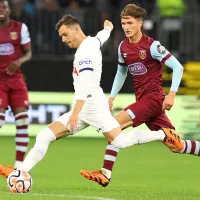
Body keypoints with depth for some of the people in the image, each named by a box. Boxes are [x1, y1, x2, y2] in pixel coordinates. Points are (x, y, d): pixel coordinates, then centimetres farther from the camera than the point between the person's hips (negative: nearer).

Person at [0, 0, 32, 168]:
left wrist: (19, 61, -16)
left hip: (16, 78, 2)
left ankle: (19, 164, 1)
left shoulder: (20, 28, 2)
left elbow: (28, 53, 4)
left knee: (23, 120, -6)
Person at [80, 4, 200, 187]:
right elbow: (121, 73, 25)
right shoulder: (123, 47, 9)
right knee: (175, 146, 4)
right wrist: (112, 97, 19)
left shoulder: (152, 46, -12)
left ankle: (105, 174, -17)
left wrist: (172, 94, -19)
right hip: (142, 100, 7)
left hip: (154, 98, -7)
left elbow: (177, 67, -12)